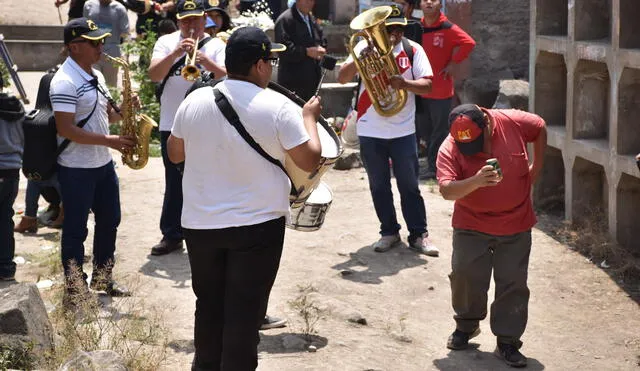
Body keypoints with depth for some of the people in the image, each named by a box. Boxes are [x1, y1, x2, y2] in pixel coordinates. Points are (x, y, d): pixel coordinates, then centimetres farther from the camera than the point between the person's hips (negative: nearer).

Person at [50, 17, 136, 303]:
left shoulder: (96, 76, 8)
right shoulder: (65, 82, -20)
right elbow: (65, 130, -25)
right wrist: (108, 140, -24)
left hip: (104, 164, 9)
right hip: (76, 170, -9)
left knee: (109, 222, 17)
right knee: (76, 230, 2)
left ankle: (102, 279, 33)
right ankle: (75, 290, 12)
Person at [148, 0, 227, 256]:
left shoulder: (216, 45, 3)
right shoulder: (166, 42, 7)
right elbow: (154, 75, -7)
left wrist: (205, 60, -26)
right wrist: (176, 53, -20)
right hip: (172, 125, 2)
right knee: (174, 183, 9)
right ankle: (172, 235, 18)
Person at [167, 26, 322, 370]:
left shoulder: (195, 101, -4)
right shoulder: (278, 107, -15)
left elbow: (175, 154, 9)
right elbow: (309, 161, -9)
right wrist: (309, 117, 6)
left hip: (201, 223, 4)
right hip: (258, 225, -4)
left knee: (209, 306, 20)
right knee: (244, 313, 5)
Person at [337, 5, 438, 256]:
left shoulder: (413, 49, -1)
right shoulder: (365, 47, -1)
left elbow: (427, 86, -7)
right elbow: (342, 78, -9)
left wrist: (405, 83, -26)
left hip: (403, 131, -1)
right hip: (370, 131, 1)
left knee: (409, 186, 3)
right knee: (378, 186, 9)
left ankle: (419, 234, 10)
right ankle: (389, 232, 21)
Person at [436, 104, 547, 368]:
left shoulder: (512, 122, -16)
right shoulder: (449, 148, -18)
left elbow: (540, 128, 6)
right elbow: (446, 190, -29)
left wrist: (536, 168, 3)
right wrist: (476, 182, -46)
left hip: (516, 224, 0)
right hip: (471, 225, 0)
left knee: (513, 283, 1)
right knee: (465, 276, -2)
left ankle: (507, 342, 11)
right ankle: (466, 324, 25)